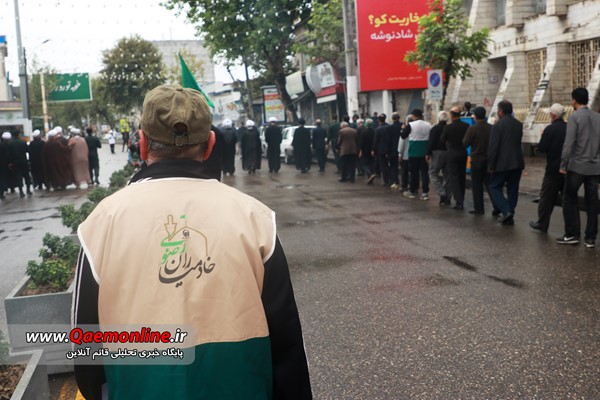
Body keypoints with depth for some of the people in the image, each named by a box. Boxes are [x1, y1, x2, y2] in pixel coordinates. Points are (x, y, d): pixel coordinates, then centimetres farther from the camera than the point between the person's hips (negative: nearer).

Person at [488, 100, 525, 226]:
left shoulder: (498, 125, -13)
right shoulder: (519, 125, 7)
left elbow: (493, 147, -15)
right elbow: (518, 142, 12)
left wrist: (491, 165, -9)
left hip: (502, 163, -6)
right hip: (517, 162, 6)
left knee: (495, 187, 7)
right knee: (513, 189, 11)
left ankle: (506, 211, -8)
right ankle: (509, 217, 13)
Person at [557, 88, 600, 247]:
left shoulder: (575, 117, -10)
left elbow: (569, 143, -15)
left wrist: (563, 165, -9)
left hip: (577, 166, -5)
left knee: (569, 200, 7)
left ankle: (572, 234, 6)